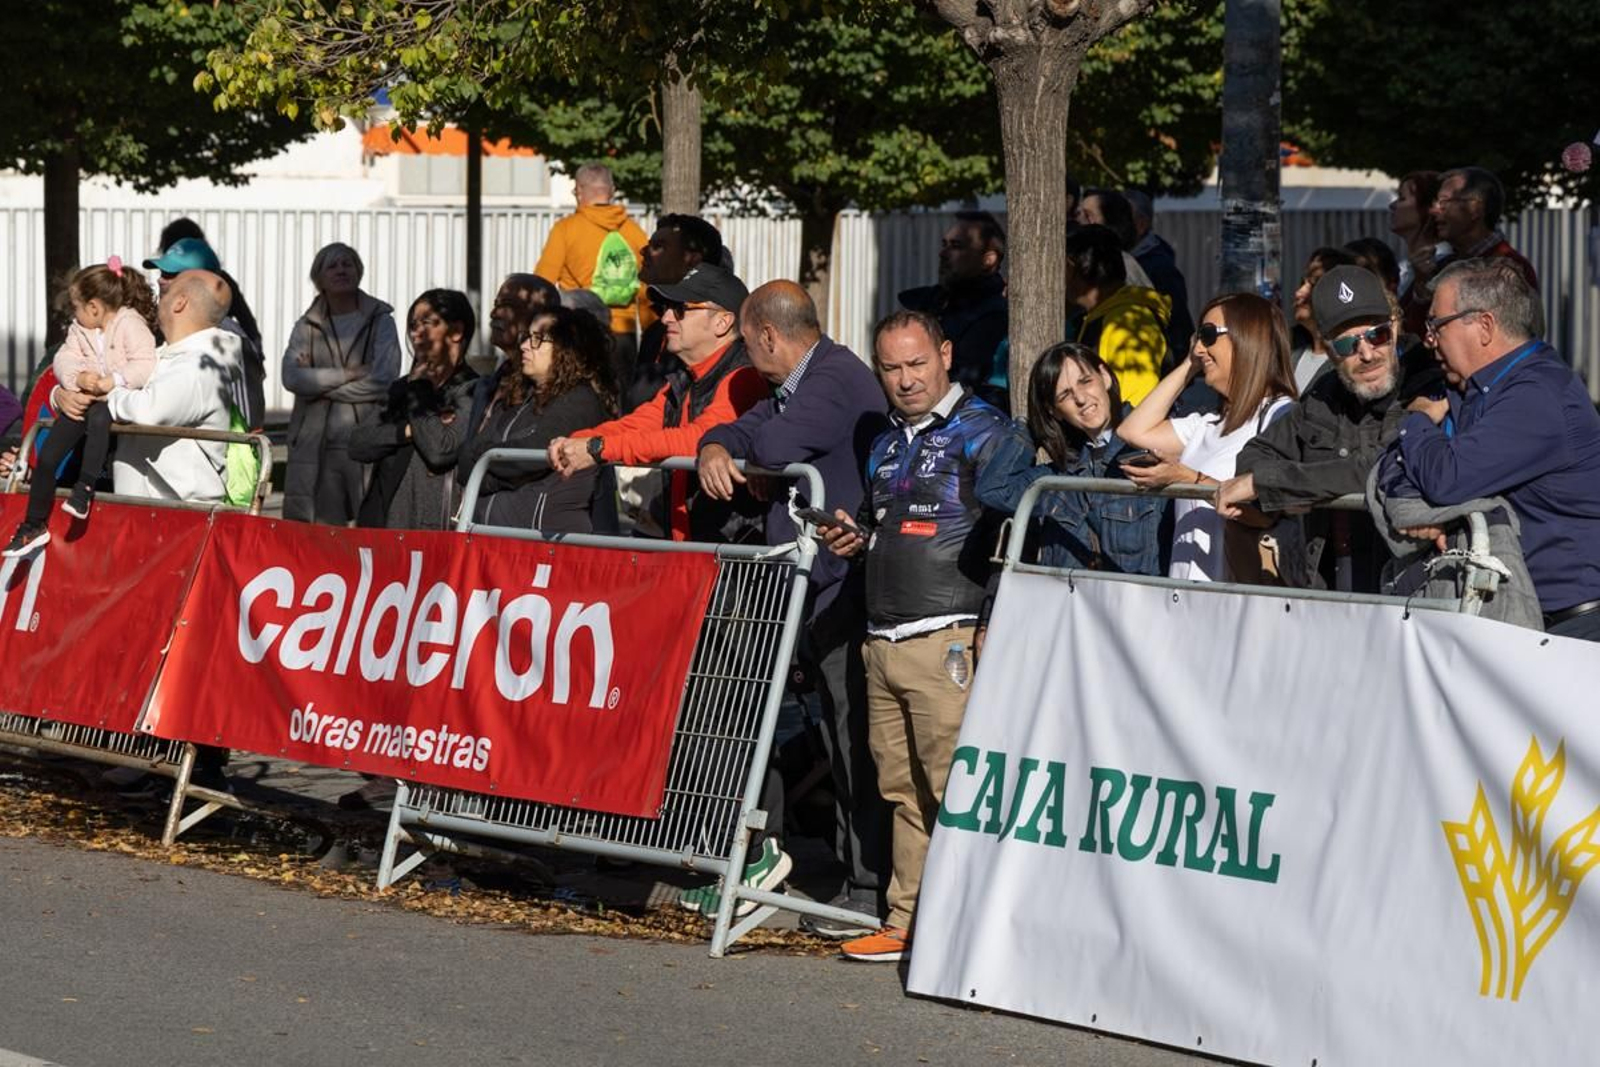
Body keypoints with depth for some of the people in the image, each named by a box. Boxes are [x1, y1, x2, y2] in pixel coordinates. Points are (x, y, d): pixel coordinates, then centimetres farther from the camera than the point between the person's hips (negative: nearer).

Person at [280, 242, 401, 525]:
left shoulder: (380, 321, 7)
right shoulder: (307, 326, 14)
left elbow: (384, 381, -6)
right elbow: (291, 377, -2)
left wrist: (319, 383, -3)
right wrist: (348, 374, -8)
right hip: (315, 445, 2)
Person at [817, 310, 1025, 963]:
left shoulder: (983, 431, -2)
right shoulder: (887, 444, 22)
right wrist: (853, 540, 13)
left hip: (948, 638, -7)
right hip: (882, 640, 7)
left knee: (956, 788, -9)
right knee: (902, 789, 9)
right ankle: (906, 921, 13)